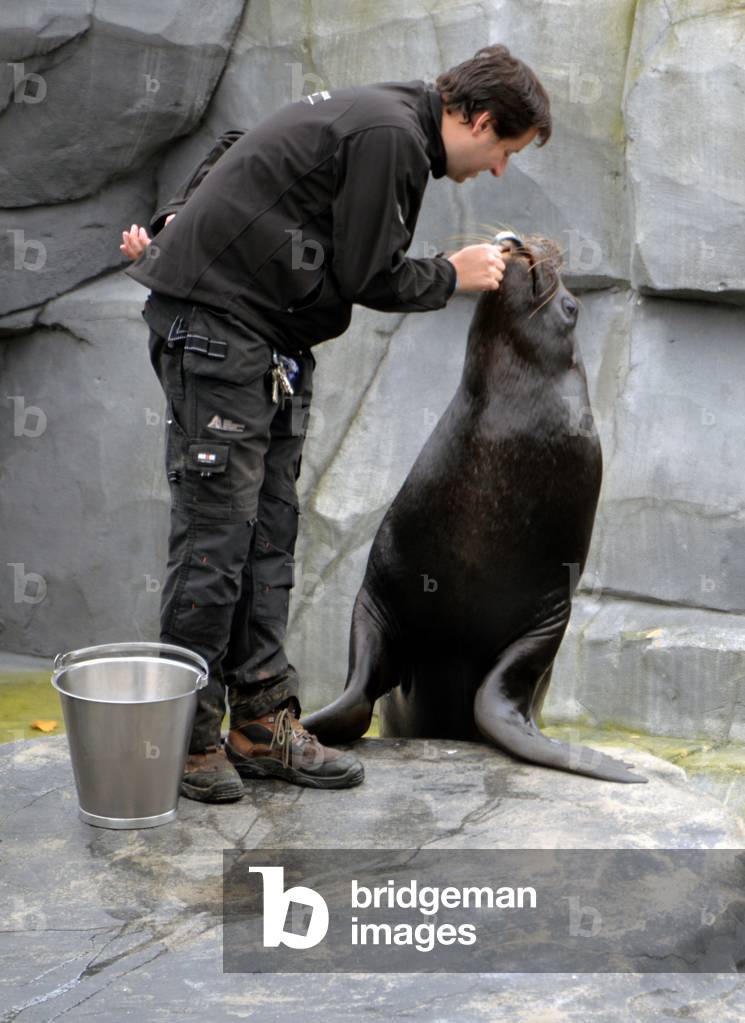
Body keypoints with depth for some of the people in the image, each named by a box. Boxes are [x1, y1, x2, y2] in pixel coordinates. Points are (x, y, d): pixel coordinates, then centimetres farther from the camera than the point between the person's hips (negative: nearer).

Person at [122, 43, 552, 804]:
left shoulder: (370, 113, 16)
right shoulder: (391, 135, -15)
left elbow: (233, 150, 21)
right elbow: (368, 277, -13)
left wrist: (176, 225, 16)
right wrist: (453, 274, 2)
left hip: (269, 340, 10)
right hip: (218, 322, -10)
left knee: (269, 533, 8)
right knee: (215, 533, -7)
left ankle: (262, 725, 14)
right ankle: (189, 734, 3)